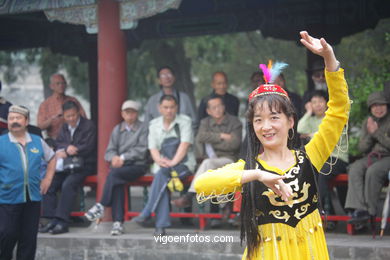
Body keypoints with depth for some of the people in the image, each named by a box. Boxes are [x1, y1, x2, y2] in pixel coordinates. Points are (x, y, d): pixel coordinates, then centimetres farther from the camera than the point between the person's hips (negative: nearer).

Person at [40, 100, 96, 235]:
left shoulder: (88, 126, -5)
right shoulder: (65, 127, 17)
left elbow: (87, 148, -14)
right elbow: (59, 144, 9)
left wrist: (65, 153, -8)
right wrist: (67, 148, -15)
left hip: (83, 166, -7)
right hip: (66, 166, 7)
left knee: (68, 184, -31)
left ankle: (62, 222, -31)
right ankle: (52, 219, -12)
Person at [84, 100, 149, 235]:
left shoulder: (143, 128, 6)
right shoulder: (117, 129, 21)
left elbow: (141, 151, -5)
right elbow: (109, 151, 15)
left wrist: (123, 158, -14)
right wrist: (114, 157, -9)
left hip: (137, 165, -3)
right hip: (119, 165, 3)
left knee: (114, 174, -33)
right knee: (116, 183, -30)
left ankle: (101, 206, -25)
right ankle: (118, 222, -34)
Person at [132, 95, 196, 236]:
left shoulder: (184, 121, 4)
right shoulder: (154, 124, 15)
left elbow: (184, 145, -10)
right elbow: (153, 148, 5)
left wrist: (173, 162, -23)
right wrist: (160, 161, -17)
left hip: (184, 164, -3)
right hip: (162, 165, 3)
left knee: (162, 173, -35)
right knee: (163, 178, -32)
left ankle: (146, 213, -36)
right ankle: (161, 225, -37)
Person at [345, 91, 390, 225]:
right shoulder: (367, 122, 15)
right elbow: (362, 148, 10)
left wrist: (376, 133, -14)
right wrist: (370, 135, -6)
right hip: (371, 157, 5)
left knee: (372, 171, -35)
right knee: (355, 169, -27)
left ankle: (370, 210, -26)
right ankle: (359, 208, -38)